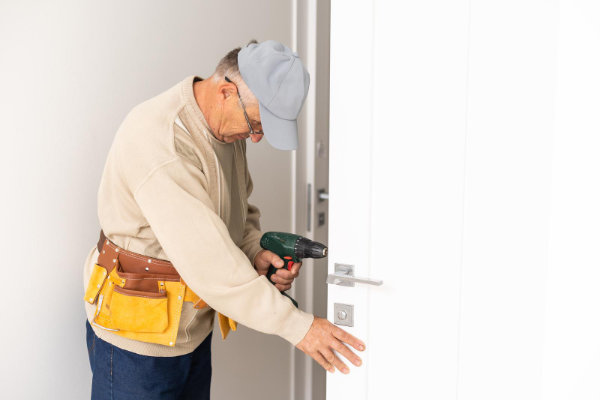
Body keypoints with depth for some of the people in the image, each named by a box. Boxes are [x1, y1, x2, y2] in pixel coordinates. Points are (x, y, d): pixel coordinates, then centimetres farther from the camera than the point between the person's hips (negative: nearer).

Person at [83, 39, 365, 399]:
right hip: (136, 340, -8)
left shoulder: (226, 126, 1)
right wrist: (297, 325, -28)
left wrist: (256, 252, -7)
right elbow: (206, 259, -32)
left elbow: (238, 210, 15)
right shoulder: (160, 138, -27)